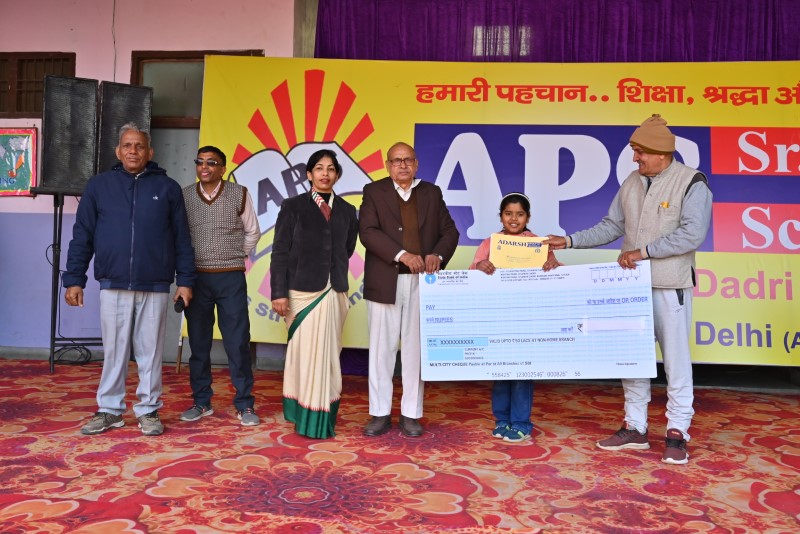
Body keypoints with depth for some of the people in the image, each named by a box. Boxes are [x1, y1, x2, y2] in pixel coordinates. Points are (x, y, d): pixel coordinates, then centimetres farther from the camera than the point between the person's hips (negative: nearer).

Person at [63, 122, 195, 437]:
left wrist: (185, 281, 0)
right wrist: (74, 279, 3)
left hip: (155, 287, -1)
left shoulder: (167, 188, 5)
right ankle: (110, 410, 21)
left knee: (150, 351, 6)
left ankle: (149, 410, 17)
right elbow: (82, 236, 8)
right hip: (113, 285, 1)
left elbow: (182, 239, 5)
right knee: (114, 351, 9)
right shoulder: (99, 186, 7)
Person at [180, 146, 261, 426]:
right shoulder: (184, 196, 3)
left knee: (238, 343, 0)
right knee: (198, 343, 8)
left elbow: (252, 232, 10)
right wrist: (188, 260, 9)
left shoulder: (239, 195, -1)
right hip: (196, 278, 2)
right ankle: (201, 402, 20)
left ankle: (244, 405, 9)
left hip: (231, 279, -2)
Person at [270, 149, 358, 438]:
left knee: (329, 356, 7)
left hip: (335, 293, 3)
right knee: (306, 354, 0)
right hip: (303, 291, -3)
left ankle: (325, 417, 16)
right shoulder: (293, 206, 1)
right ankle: (306, 417, 11)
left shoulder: (347, 210, 11)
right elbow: (280, 252, -4)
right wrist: (279, 292, -10)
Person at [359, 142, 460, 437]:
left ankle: (410, 415, 17)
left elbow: (449, 231, 9)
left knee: (415, 348, 6)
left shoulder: (432, 193, 12)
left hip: (421, 281, 2)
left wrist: (438, 255, -11)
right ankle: (380, 413, 16)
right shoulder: (374, 191, 4)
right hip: (385, 282, -2)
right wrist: (402, 254, -21)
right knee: (382, 349, 5)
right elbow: (368, 231, -10)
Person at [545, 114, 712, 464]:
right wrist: (569, 241, 5)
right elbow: (612, 227, 13)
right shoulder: (631, 182, 9)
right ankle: (635, 428, 22)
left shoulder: (692, 183, -8)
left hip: (670, 287, -5)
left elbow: (692, 234, -18)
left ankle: (677, 433, 16)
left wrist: (643, 251, -20)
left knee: (675, 359, 3)